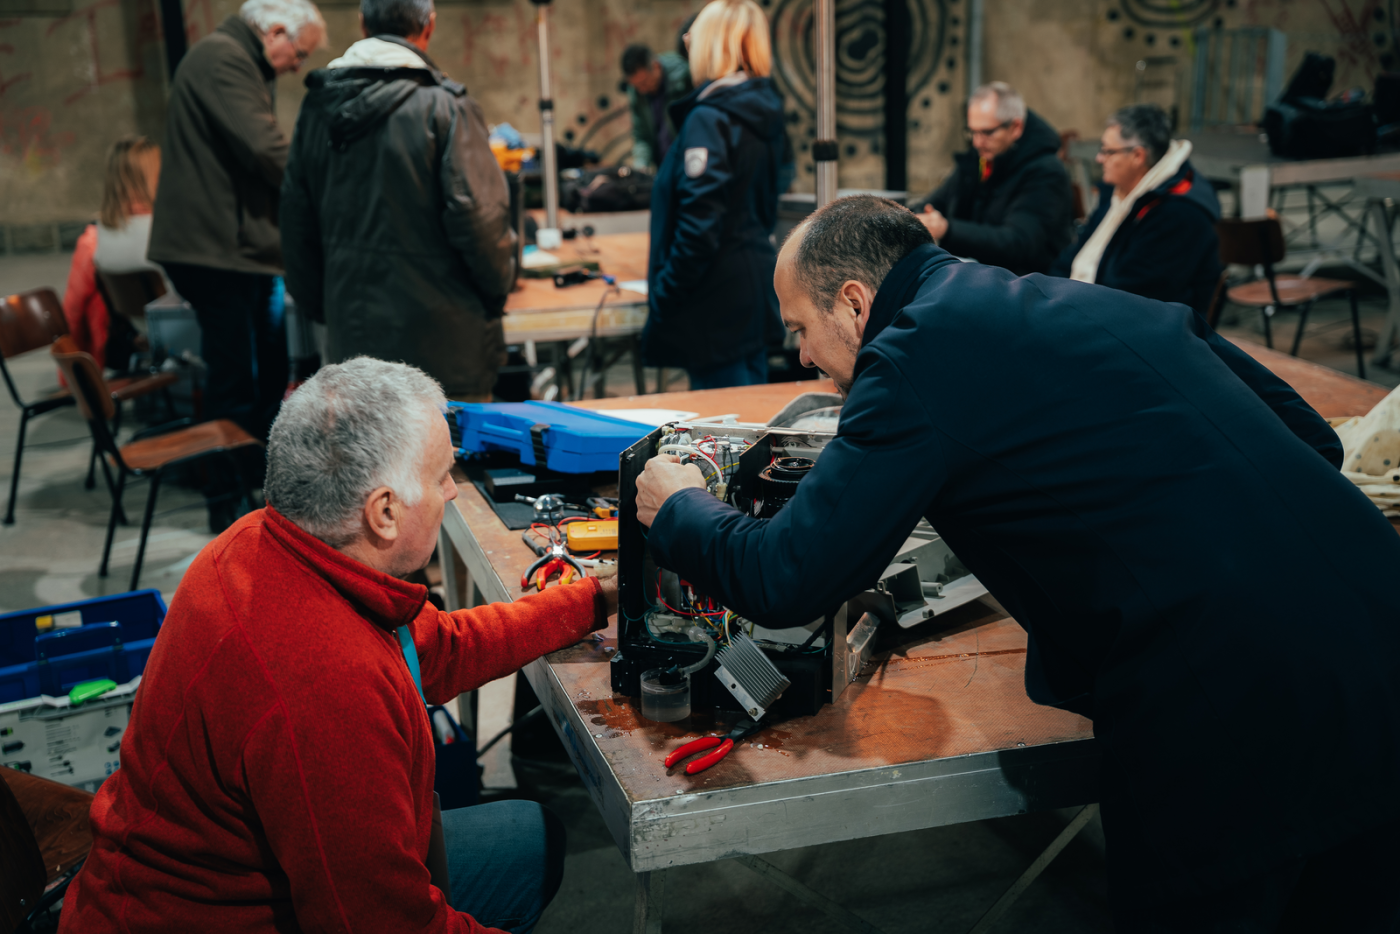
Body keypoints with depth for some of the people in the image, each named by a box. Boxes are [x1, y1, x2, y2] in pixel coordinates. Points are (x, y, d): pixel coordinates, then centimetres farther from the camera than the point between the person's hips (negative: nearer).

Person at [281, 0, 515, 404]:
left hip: (350, 337, 6)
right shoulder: (445, 107, -12)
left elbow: (297, 221, 13)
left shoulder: (316, 107, 8)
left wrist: (318, 306, 21)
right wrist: (497, 292, 2)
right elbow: (479, 215, -14)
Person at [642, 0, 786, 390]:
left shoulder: (709, 119, -17)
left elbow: (700, 222, -22)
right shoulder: (762, 112, 10)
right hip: (758, 280, 10)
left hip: (719, 299, -9)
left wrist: (664, 295, -15)